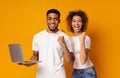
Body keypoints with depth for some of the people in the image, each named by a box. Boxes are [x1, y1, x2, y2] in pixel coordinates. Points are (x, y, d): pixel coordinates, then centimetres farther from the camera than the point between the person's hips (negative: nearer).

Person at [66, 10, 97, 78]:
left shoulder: (86, 38, -15)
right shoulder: (70, 39, 2)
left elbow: (83, 61, -22)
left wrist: (82, 41, -30)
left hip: (88, 72, -5)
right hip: (75, 72, 5)